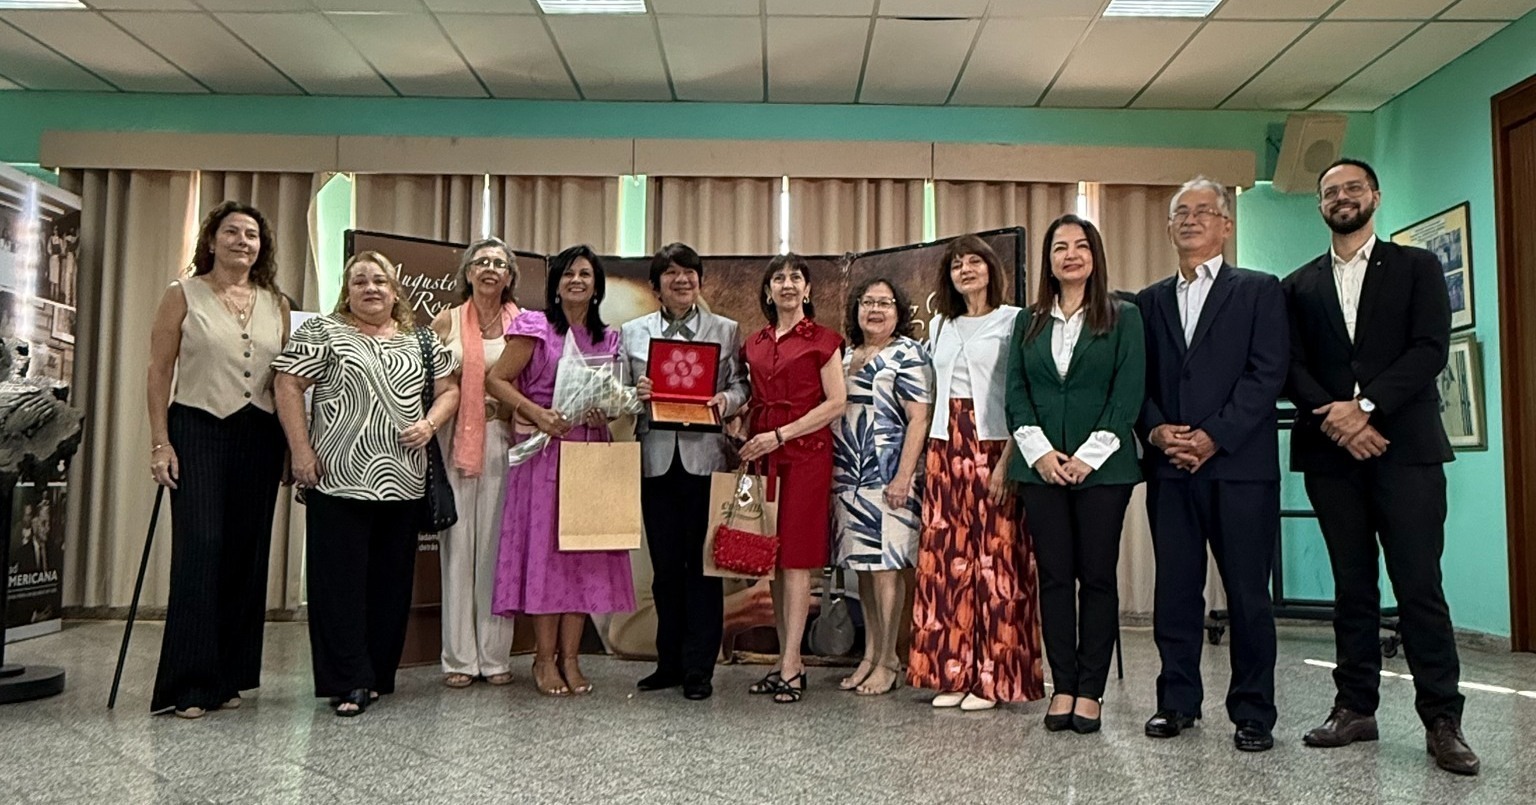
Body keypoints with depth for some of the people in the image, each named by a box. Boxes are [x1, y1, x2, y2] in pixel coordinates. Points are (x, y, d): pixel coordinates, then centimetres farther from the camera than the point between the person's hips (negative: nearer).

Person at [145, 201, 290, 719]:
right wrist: (160, 441, -7)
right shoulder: (183, 295, 3)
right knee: (199, 551, -8)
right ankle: (189, 684, -1)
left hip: (259, 437, 4)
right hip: (198, 430, -3)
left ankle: (229, 677, 16)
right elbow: (159, 371, 0)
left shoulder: (276, 304, 12)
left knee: (247, 554, 5)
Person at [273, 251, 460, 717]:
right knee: (340, 581, -1)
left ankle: (379, 675, 21)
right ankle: (348, 683, 7)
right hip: (339, 481, -4)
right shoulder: (323, 332, 2)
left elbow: (449, 389, 16)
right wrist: (301, 452, -10)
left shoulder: (422, 341, 13)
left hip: (403, 484, 4)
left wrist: (429, 425, -4)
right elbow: (287, 385, -3)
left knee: (392, 582, 9)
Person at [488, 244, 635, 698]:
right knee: (544, 546, -2)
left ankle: (570, 657, 12)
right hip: (544, 450, -4)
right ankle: (544, 660, 7)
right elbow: (496, 380, -5)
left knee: (584, 551, 4)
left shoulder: (607, 339, 14)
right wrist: (537, 413, -16)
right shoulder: (536, 328, 0)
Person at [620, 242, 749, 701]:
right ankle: (669, 663, 20)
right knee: (665, 565, 8)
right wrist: (636, 394, -12)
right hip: (656, 459, 2)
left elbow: (741, 386, 6)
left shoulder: (727, 331, 10)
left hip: (705, 458, -2)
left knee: (702, 564, 0)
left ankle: (699, 669, 9)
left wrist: (725, 399, -15)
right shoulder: (632, 332, 12)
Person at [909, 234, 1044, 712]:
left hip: (993, 450, -5)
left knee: (994, 561, -3)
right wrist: (929, 455, 9)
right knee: (946, 557, 4)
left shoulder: (1012, 322, -1)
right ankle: (953, 674, 12)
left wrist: (1007, 461, -16)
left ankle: (993, 677, 6)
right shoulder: (941, 325, 17)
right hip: (945, 451, 5)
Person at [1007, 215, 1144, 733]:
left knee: (1097, 576, 2)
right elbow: (1015, 393, 6)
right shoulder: (1029, 322, 12)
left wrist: (1089, 456, -12)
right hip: (1042, 468, 3)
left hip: (1102, 467, -2)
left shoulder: (1123, 318, 4)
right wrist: (1040, 451, -8)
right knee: (1054, 577, 5)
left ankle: (1090, 691, 9)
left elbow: (1128, 393, -4)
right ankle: (1062, 687, 12)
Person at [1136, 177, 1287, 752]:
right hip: (1170, 467, 3)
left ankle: (1253, 712, 13)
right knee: (1175, 589, 7)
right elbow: (1139, 379, 10)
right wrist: (1156, 430, -8)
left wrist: (1213, 436, -13)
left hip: (1239, 464, -3)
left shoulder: (1258, 291, 6)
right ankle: (1177, 701, 18)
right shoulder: (1150, 300, 16)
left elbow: (1267, 374, -5)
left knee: (1247, 592, 2)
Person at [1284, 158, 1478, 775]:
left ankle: (1442, 720, 3)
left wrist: (1366, 406, -15)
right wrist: (1335, 419, -11)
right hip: (1331, 450, 2)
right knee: (1352, 586, 8)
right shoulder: (1299, 285, 14)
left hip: (1405, 446, -2)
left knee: (1419, 585, -5)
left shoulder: (1417, 267, 8)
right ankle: (1356, 707, 14)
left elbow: (1431, 348, -4)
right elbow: (1292, 368, 5)